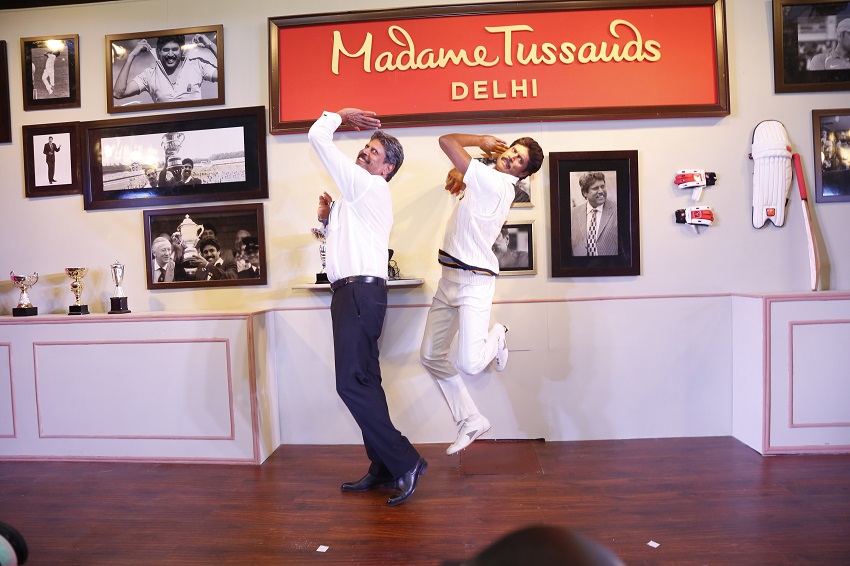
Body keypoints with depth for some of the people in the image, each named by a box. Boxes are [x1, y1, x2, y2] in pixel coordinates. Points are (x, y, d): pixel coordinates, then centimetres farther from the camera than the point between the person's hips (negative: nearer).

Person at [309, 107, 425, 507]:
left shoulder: (367, 185, -6)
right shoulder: (359, 196, 24)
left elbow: (317, 137, -4)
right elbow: (345, 239, 31)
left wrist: (339, 116, 13)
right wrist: (328, 216, 15)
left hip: (360, 292, -10)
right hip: (354, 293, 10)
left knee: (352, 383, -13)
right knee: (364, 383, 9)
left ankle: (405, 461, -4)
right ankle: (383, 468, 17)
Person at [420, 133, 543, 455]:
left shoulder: (494, 182, -14)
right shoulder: (489, 182, 14)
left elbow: (447, 141, -12)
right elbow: (459, 170, 35)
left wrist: (481, 141, 4)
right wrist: (458, 174, 13)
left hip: (474, 282, -9)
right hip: (449, 279, 9)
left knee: (469, 364, -18)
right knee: (430, 356, 7)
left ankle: (496, 338, 17)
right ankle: (470, 420, 17)